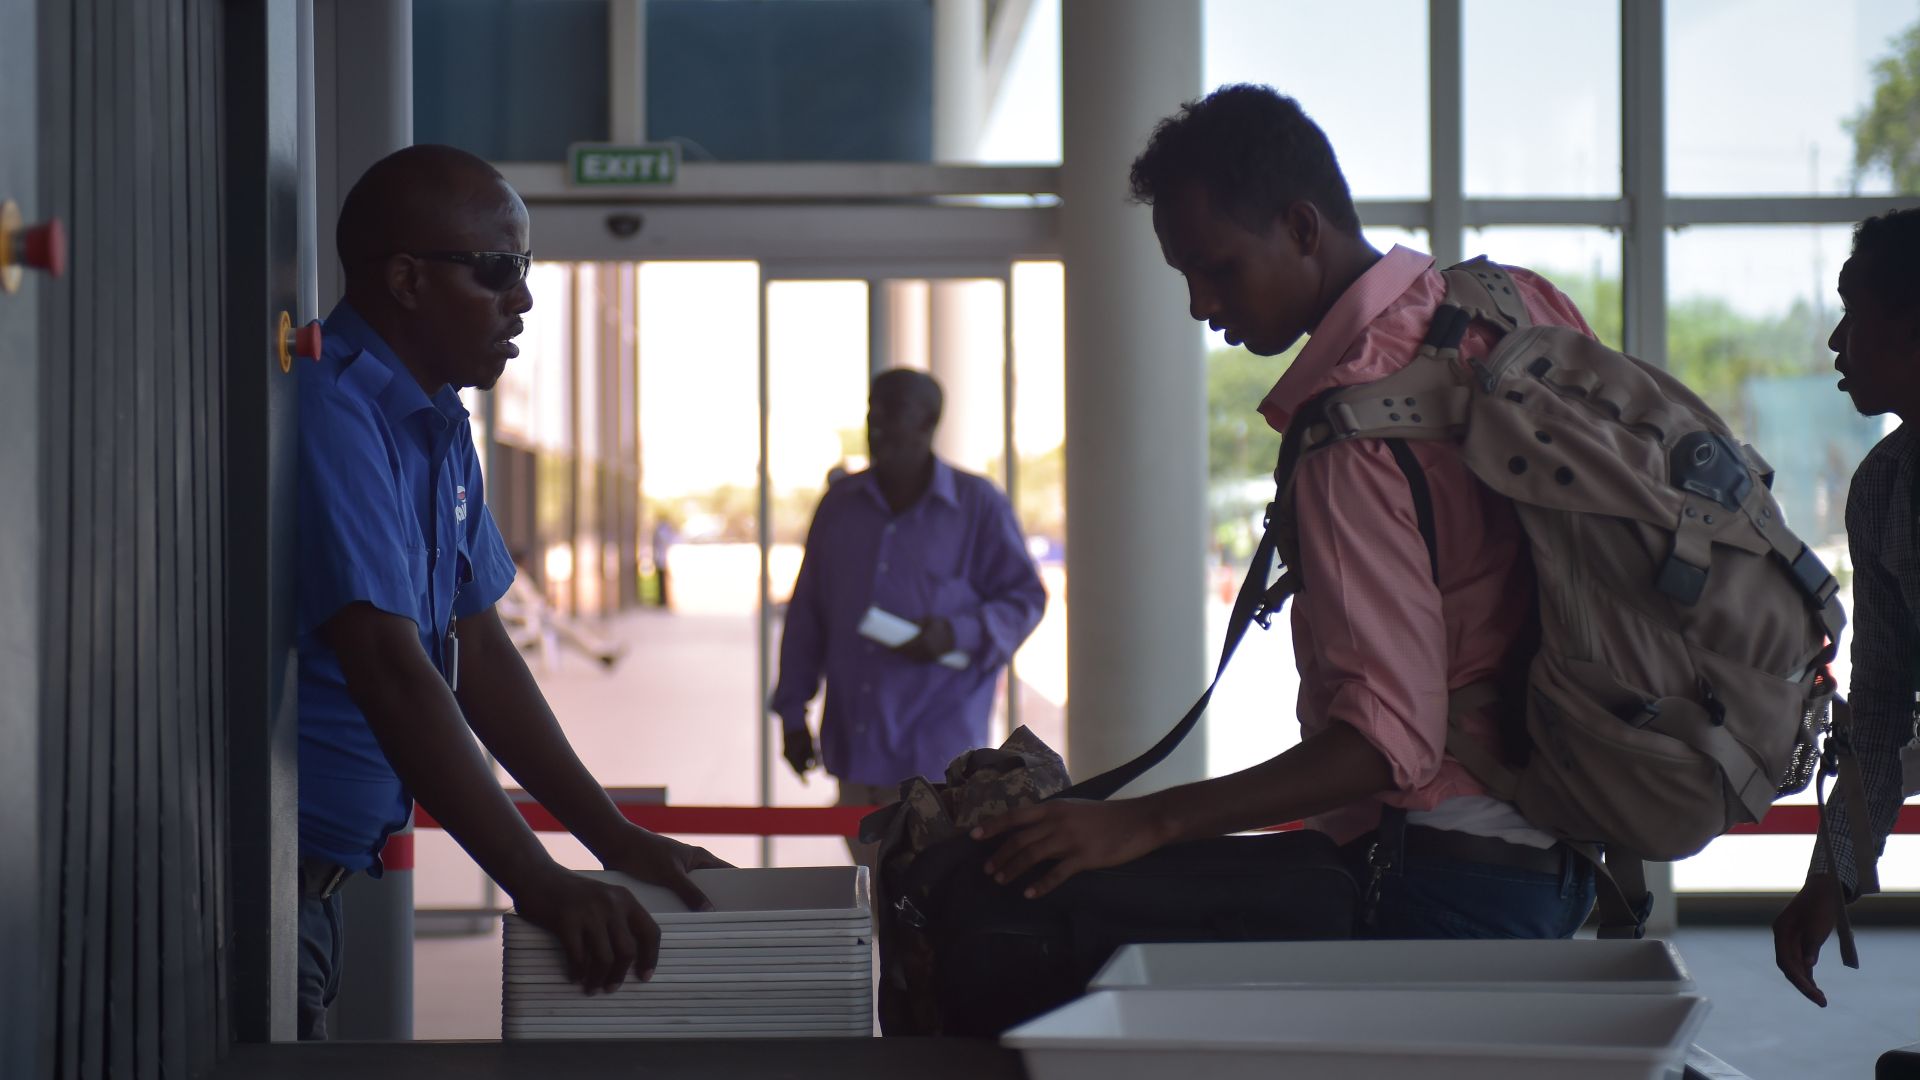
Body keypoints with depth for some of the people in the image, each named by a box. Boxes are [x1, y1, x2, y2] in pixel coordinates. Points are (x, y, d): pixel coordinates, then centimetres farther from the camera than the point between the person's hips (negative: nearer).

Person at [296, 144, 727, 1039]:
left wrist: (616, 839, 7)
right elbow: (392, 674, -26)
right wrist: (541, 887, -27)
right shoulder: (332, 415, -21)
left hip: (323, 870, 10)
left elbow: (477, 653, 12)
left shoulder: (439, 428, 10)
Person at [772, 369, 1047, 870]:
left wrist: (958, 634, -17)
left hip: (935, 752, -5)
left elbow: (1025, 597, 1)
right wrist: (793, 712, 11)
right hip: (857, 745, 5)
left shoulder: (979, 506, -1)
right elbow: (807, 613, 14)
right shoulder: (840, 504, 11)